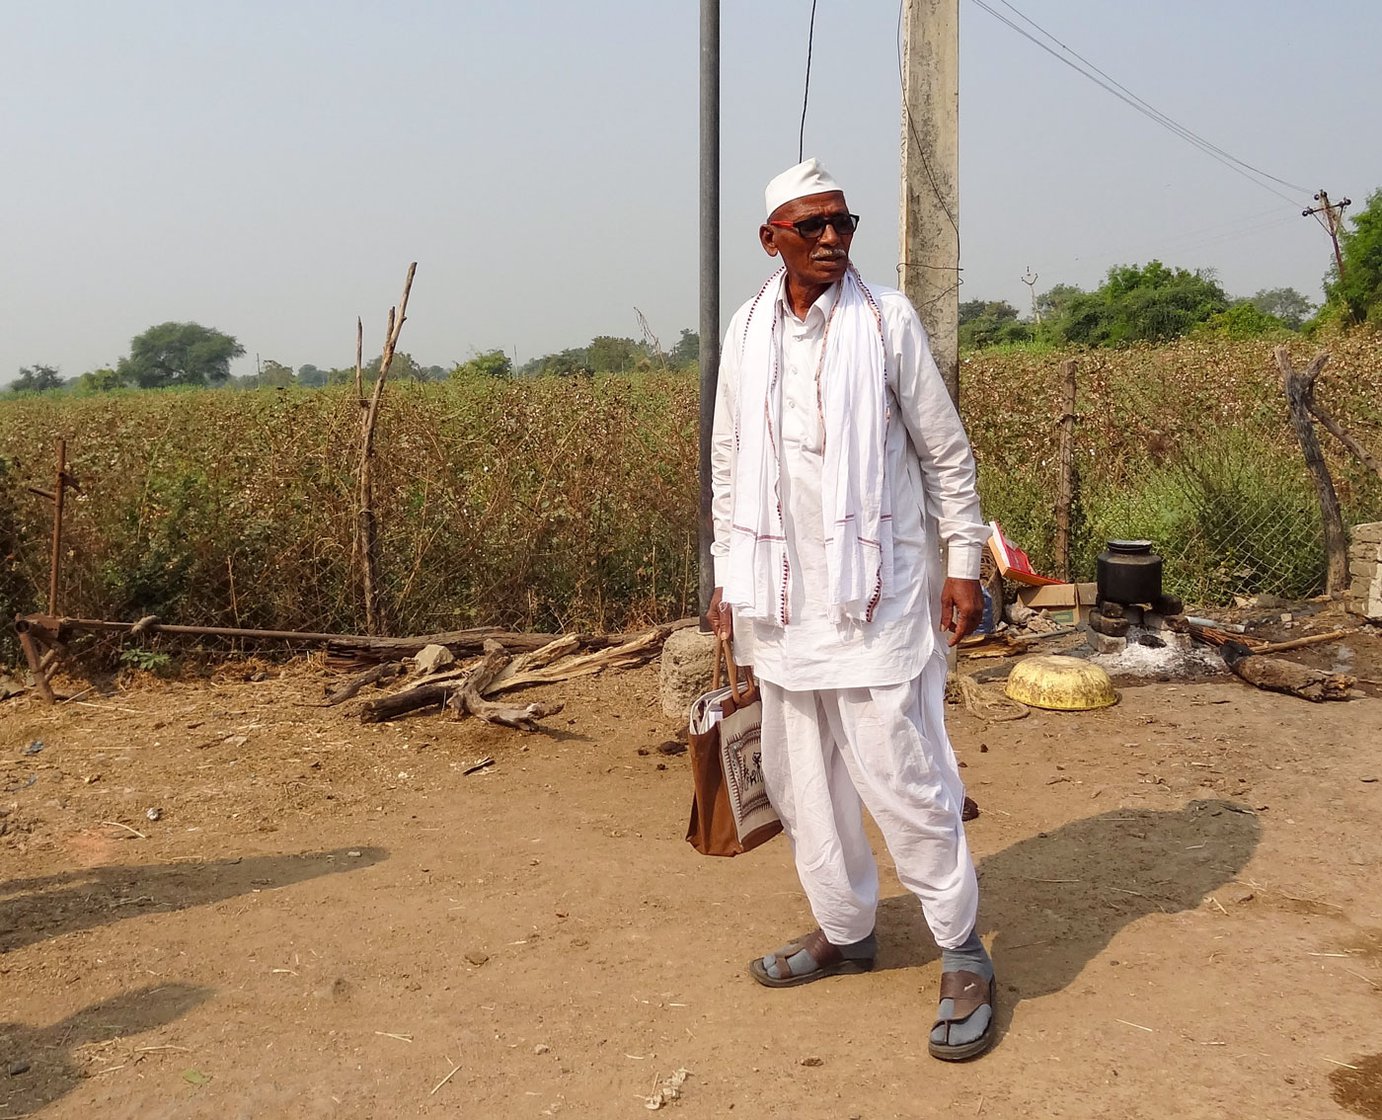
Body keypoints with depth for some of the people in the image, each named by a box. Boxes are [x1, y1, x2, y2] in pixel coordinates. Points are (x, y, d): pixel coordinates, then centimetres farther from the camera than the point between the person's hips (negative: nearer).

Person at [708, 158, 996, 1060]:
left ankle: (963, 954, 10)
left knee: (901, 776, -6)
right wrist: (728, 574, 12)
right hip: (782, 595, 5)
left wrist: (964, 562, -4)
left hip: (878, 589, -5)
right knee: (801, 779, 12)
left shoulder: (887, 319, -4)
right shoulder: (747, 332, 7)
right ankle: (845, 931, 30)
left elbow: (947, 452, -1)